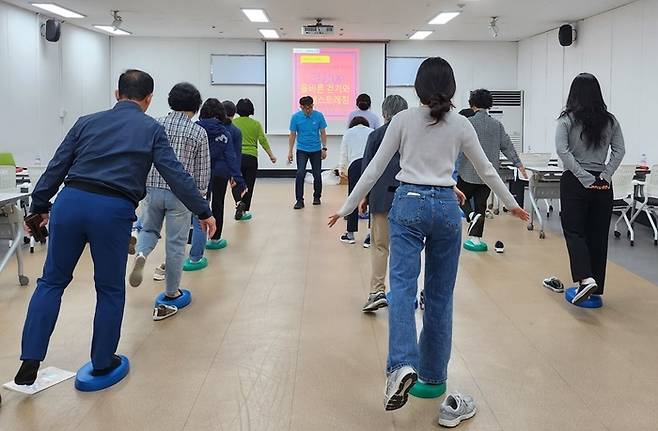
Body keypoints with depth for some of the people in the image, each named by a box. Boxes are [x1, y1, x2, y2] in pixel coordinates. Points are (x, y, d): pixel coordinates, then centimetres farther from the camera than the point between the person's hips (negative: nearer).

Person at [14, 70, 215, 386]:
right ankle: (102, 364, 24)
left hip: (71, 202, 3)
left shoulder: (87, 122, 17)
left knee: (52, 281, 17)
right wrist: (203, 212, 7)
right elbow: (176, 175, 2)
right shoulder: (151, 129, 9)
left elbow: (56, 167, 16)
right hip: (114, 210, -3)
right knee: (110, 290, 14)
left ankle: (30, 362, 14)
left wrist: (39, 207, 24)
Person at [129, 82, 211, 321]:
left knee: (149, 229, 24)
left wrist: (141, 186, 19)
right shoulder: (199, 132, -2)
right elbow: (202, 170, 0)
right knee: (175, 244, 7)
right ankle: (170, 297, 16)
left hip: (152, 188, 3)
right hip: (181, 193, -2)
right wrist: (200, 198, 12)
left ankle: (140, 255, -10)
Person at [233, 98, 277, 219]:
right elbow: (263, 140, -2)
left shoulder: (233, 123, 1)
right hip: (251, 158, 0)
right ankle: (245, 210, 11)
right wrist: (271, 155, 5)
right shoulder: (256, 124, 3)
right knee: (248, 185, 8)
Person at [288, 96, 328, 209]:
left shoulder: (319, 116, -6)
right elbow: (292, 135, -1)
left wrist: (324, 148, -4)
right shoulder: (295, 117, -7)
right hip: (302, 150, -1)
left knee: (317, 174, 5)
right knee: (300, 173, -15)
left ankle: (317, 197, 25)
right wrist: (290, 151, -3)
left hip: (316, 150, 1)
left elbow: (323, 133, 1)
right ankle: (299, 200, -11)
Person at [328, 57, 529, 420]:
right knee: (440, 293, 12)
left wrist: (346, 208, 8)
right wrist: (511, 204, 28)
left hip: (409, 204, -2)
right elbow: (486, 170, 13)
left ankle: (402, 365, -28)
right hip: (446, 207, 2)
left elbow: (375, 168, 0)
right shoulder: (461, 125, 3)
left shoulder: (403, 120, -1)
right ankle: (433, 374, 22)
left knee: (402, 287, -7)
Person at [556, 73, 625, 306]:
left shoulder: (567, 119, -6)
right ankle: (596, 288, 16)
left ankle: (585, 279, -19)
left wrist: (584, 177, -14)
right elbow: (619, 151, -1)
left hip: (575, 182, -4)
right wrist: (605, 175, -4)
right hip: (602, 185, 4)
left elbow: (563, 151, -16)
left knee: (574, 231, 1)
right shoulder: (609, 120, 5)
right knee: (598, 235, 10)